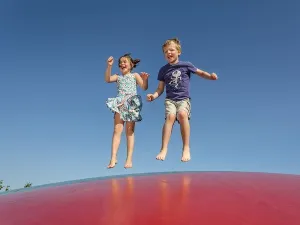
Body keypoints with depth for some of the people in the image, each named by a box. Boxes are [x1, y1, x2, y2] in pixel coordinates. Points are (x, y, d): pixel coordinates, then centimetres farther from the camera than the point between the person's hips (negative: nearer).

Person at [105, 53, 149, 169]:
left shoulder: (135, 75, 13)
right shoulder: (118, 77, 19)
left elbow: (144, 87, 2)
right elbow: (107, 79, -1)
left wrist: (145, 79, -17)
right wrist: (109, 66, -11)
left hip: (131, 104, -2)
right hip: (120, 105, 2)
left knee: (129, 132, -1)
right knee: (117, 130, -9)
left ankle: (129, 159, -1)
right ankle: (113, 158, -13)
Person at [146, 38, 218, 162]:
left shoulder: (186, 65, 5)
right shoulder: (163, 70, 10)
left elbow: (201, 73, 12)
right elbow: (160, 89, 12)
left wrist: (210, 76, -9)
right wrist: (153, 96, -9)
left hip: (184, 99, -1)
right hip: (170, 99, 2)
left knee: (182, 114, -34)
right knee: (170, 116, -30)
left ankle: (186, 148, -26)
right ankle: (163, 149, -32)